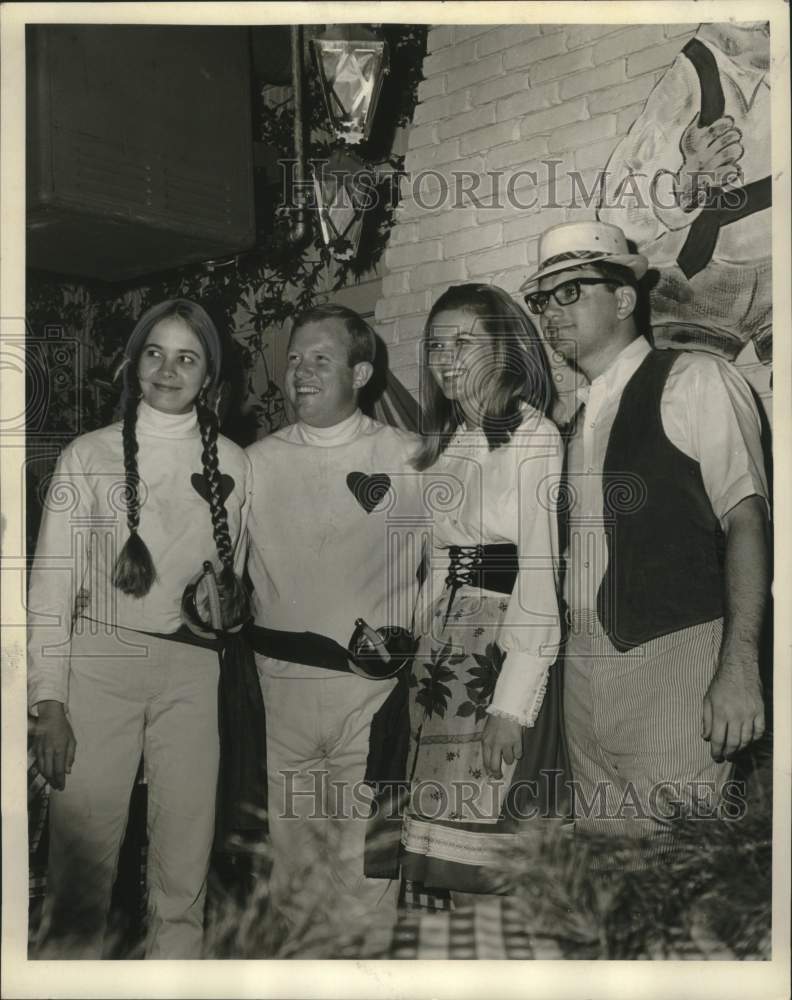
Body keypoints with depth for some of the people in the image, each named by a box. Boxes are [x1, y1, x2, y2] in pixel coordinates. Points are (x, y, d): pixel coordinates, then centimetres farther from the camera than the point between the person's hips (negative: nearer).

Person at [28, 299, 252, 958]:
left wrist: (231, 601, -1)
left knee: (184, 873, 5)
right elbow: (52, 583, -2)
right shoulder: (89, 456, 1)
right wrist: (49, 702, -7)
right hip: (100, 663, -2)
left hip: (192, 670, 2)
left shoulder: (231, 464, 7)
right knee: (83, 863, 1)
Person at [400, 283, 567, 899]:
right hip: (445, 648, 6)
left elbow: (540, 574, -14)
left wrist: (513, 702, -20)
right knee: (445, 841, 7)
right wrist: (420, 657, 10)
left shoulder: (533, 434, -6)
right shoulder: (443, 442, 16)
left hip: (508, 646, -6)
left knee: (483, 846, -4)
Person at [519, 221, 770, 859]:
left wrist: (740, 664, -19)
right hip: (584, 662, 6)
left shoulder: (695, 382, -3)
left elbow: (747, 520, -11)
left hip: (674, 660, -6)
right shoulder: (578, 415, 16)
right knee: (606, 843, 11)